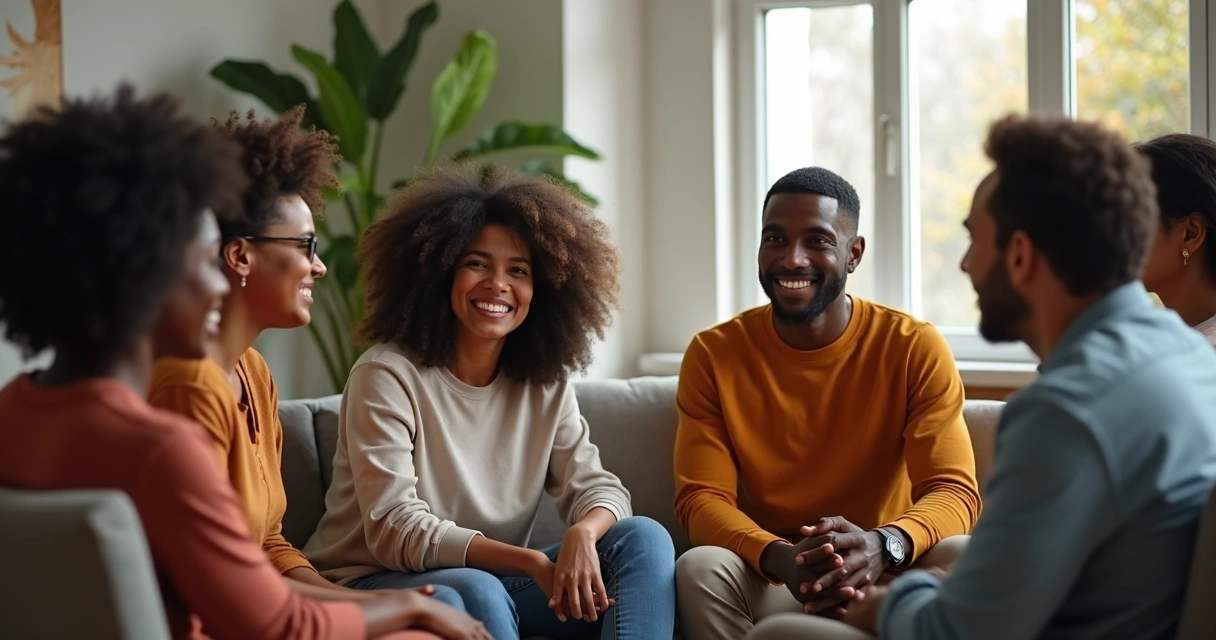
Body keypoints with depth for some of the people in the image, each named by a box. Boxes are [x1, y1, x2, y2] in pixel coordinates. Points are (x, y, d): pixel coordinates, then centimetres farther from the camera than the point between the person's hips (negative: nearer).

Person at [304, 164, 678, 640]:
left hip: (492, 583, 6)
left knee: (644, 539, -13)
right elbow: (395, 530, -21)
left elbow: (597, 488, -1)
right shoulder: (389, 376, -13)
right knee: (476, 591, -37)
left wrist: (582, 535, -28)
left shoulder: (546, 381, 5)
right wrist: (532, 563, -30)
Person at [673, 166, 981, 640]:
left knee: (962, 556, -30)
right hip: (767, 584, 0)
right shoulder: (714, 355, -2)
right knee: (701, 568, -31)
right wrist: (780, 559, -32)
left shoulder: (915, 348, -5)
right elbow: (701, 499, -9)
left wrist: (882, 546, -37)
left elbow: (954, 492, -12)